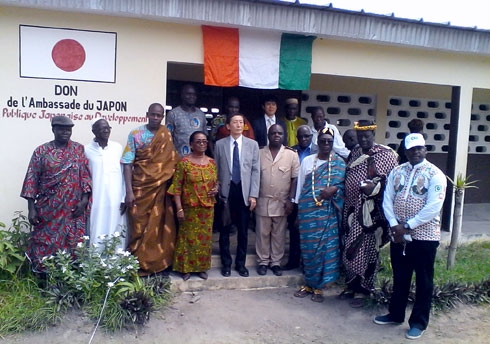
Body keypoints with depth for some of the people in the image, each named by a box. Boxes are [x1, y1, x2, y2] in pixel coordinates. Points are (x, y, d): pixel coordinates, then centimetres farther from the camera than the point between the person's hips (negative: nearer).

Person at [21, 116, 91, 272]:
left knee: (72, 245, 5)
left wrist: (84, 199, -8)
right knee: (47, 245, 4)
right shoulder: (41, 151, 1)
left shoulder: (79, 149, 5)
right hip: (49, 209, -1)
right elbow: (32, 179, -1)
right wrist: (31, 208, -5)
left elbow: (85, 175, 2)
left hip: (73, 208, 1)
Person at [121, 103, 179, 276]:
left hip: (160, 189, 2)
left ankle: (159, 264, 19)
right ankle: (138, 265, 17)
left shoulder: (167, 136, 4)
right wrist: (129, 191, -13)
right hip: (140, 189, -1)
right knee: (139, 227, 4)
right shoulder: (135, 134, -2)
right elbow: (127, 163, -6)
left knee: (159, 227, 6)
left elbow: (173, 162, 6)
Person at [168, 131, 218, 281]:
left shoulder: (211, 162, 7)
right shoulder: (184, 162, -8)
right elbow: (176, 187, -10)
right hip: (190, 208, -4)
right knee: (188, 237, 6)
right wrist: (179, 208, -15)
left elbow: (216, 181, 18)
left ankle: (202, 267, 26)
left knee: (205, 237, 12)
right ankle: (185, 268, 20)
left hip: (208, 207, 4)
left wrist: (216, 189, -5)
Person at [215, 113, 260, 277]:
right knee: (225, 230, 7)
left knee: (243, 231, 7)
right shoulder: (220, 144, 3)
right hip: (225, 192, 0)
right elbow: (216, 170, 5)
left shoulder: (252, 144, 4)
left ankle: (240, 263, 22)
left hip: (244, 192, 1)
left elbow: (256, 170, 1)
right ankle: (226, 263, 21)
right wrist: (216, 191, 0)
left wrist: (253, 194, -5)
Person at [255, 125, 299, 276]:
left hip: (282, 202, 0)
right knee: (262, 233, 9)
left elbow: (295, 179, -2)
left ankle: (276, 262, 22)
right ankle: (263, 261, 22)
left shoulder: (291, 155, -2)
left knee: (279, 234, 9)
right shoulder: (260, 153, 1)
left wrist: (291, 200, -8)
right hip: (263, 201, 1)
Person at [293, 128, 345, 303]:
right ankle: (309, 284, 21)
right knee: (308, 247, 6)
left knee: (326, 246, 2)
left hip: (328, 211, -1)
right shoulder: (307, 160, 7)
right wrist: (298, 207, 6)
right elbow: (300, 185, 8)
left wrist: (334, 189, -18)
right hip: (308, 210, 1)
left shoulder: (339, 163, 3)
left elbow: (345, 184, 1)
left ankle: (318, 286, 16)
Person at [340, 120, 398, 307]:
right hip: (352, 209, 6)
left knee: (366, 250, 1)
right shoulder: (354, 153, 13)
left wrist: (376, 187, -23)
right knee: (349, 249, 12)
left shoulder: (386, 154, -5)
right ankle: (351, 286, 28)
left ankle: (362, 290, 16)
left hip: (371, 211, -6)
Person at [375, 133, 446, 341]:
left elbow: (433, 208, -17)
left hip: (424, 236, -4)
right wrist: (394, 225, -10)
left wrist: (407, 226, -17)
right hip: (398, 235, 4)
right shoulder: (397, 171, 6)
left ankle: (419, 322, 22)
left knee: (423, 281, 8)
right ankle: (396, 314, 33)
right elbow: (387, 200, 3)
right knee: (399, 277, 17)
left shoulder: (435, 174, -8)